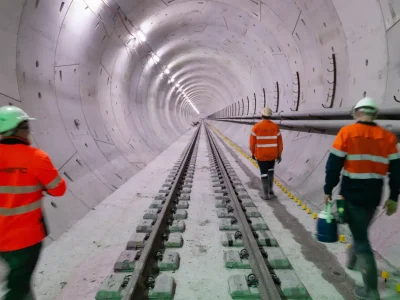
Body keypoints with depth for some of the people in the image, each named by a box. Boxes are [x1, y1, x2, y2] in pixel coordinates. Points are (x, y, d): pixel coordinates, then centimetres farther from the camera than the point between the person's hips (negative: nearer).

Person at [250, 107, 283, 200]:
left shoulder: (256, 127, -12)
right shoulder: (275, 127, -5)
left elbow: (252, 142, -8)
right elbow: (279, 142, -3)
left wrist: (253, 153, 7)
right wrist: (279, 154, 7)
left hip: (260, 154, -2)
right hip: (272, 153, 2)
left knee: (264, 173, 8)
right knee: (270, 170, 26)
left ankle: (266, 194, 11)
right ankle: (270, 190, 21)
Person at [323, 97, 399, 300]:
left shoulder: (347, 132, -9)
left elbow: (334, 164, -11)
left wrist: (328, 190, -2)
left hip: (352, 194, -5)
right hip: (373, 195, 5)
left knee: (361, 238, 2)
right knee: (361, 230, 27)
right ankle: (352, 259, 49)